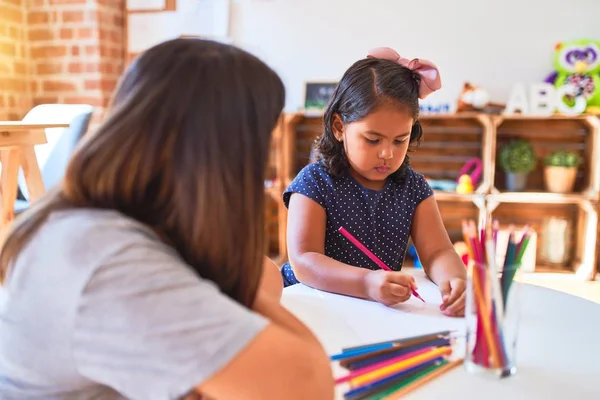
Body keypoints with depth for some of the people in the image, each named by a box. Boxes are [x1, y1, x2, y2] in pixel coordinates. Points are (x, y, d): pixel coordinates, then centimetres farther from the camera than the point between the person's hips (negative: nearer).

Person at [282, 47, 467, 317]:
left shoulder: (413, 187, 3)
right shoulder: (315, 182, -11)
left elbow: (437, 252, -5)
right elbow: (303, 262, -20)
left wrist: (453, 279, -29)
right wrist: (368, 283, -37)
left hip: (385, 310, 4)